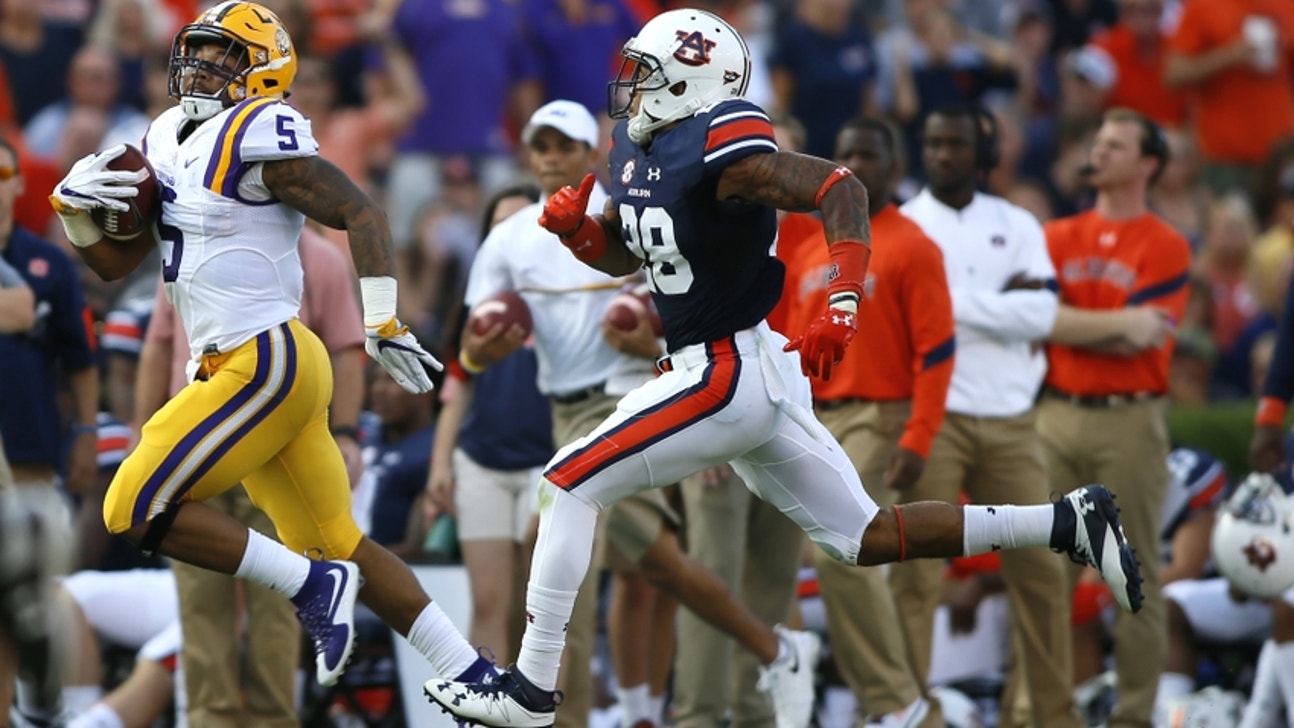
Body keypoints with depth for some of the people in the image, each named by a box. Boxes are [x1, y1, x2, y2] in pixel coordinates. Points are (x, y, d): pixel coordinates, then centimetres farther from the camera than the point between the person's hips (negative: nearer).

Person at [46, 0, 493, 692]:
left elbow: (360, 213, -13)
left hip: (263, 364, -9)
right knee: (336, 545, 13)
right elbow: (114, 263, 18)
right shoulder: (169, 140, 15)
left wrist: (384, 323, -17)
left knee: (138, 513, -11)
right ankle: (474, 677, 15)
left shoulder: (255, 138, -12)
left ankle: (310, 585, -6)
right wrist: (74, 205, 0)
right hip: (233, 368, 9)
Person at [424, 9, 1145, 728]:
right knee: (866, 539, 14)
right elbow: (621, 253, 23)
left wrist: (842, 309, -35)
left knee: (568, 485, -6)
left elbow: (840, 189, -25)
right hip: (757, 373, 10)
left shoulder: (718, 150, -19)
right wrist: (573, 226, 1)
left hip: (726, 373, -10)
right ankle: (1068, 523, 14)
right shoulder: (638, 147, 10)